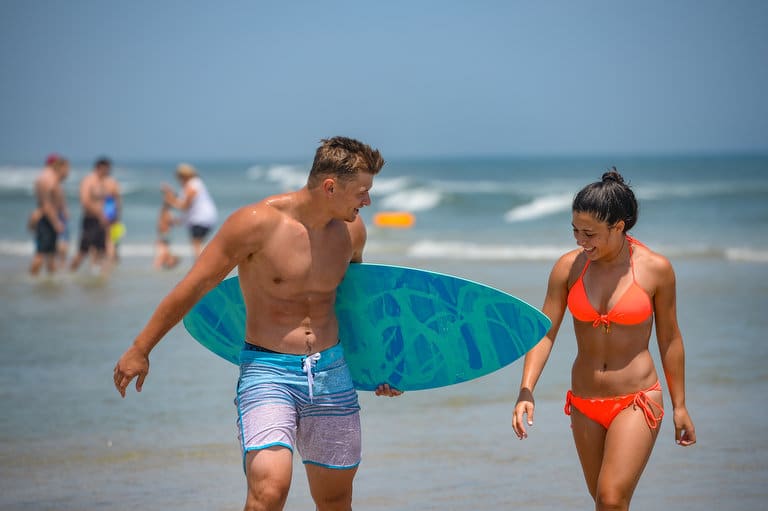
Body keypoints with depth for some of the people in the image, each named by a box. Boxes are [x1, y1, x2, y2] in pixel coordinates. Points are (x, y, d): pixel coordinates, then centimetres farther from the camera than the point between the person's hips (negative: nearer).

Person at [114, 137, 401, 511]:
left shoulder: (351, 228, 3)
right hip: (267, 370, -5)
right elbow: (194, 287, -7)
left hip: (332, 372, 5)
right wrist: (140, 350, -3)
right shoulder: (258, 223, -14)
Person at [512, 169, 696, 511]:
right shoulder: (569, 267, -3)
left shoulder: (656, 269, -9)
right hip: (584, 404, 4)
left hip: (636, 402, -4)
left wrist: (679, 406, 5)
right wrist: (526, 392, -17)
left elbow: (669, 339, 1)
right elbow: (544, 333, -3)